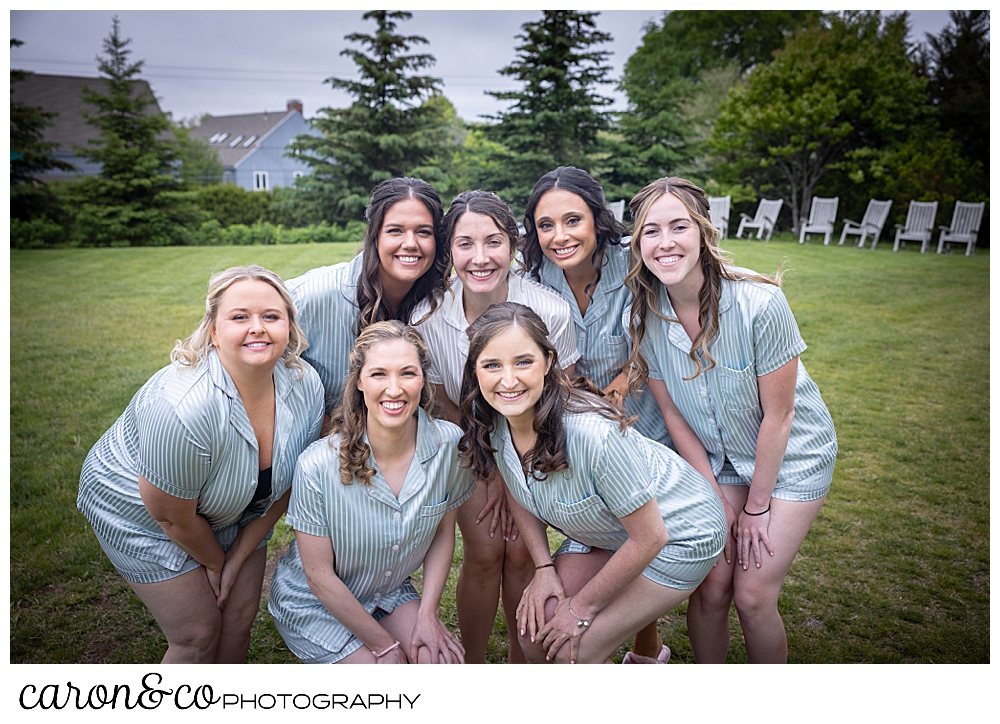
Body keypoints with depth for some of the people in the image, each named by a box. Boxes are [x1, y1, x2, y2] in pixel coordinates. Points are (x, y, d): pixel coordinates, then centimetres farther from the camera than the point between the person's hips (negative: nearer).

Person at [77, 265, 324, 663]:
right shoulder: (181, 408, -38)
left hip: (232, 510, 5)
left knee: (240, 617, 11)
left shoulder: (306, 386, -21)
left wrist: (237, 559, -4)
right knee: (198, 632, -1)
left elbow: (282, 482, -7)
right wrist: (215, 563, -6)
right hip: (140, 510, -5)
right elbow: (173, 516, -23)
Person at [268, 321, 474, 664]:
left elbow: (444, 531, -2)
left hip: (391, 591, 4)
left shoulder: (450, 443, -19)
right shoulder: (318, 465, -29)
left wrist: (427, 613, -8)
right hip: (314, 604, -3)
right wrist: (384, 645, -13)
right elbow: (320, 577, -19)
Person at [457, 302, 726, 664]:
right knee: (533, 632, 0)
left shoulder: (593, 433, -38)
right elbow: (519, 492, 5)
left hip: (676, 535, -6)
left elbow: (650, 537, -25)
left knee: (571, 650, -10)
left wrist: (583, 607, -13)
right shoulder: (490, 419, -17)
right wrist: (544, 568, -3)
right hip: (600, 533, 6)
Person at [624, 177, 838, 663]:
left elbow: (778, 414, -18)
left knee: (752, 596, -4)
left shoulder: (760, 303, -28)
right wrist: (716, 497, -3)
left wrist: (757, 506, -9)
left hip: (790, 455, -3)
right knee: (710, 588, 0)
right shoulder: (644, 315, -15)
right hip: (716, 457, 3)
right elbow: (673, 415, -5)